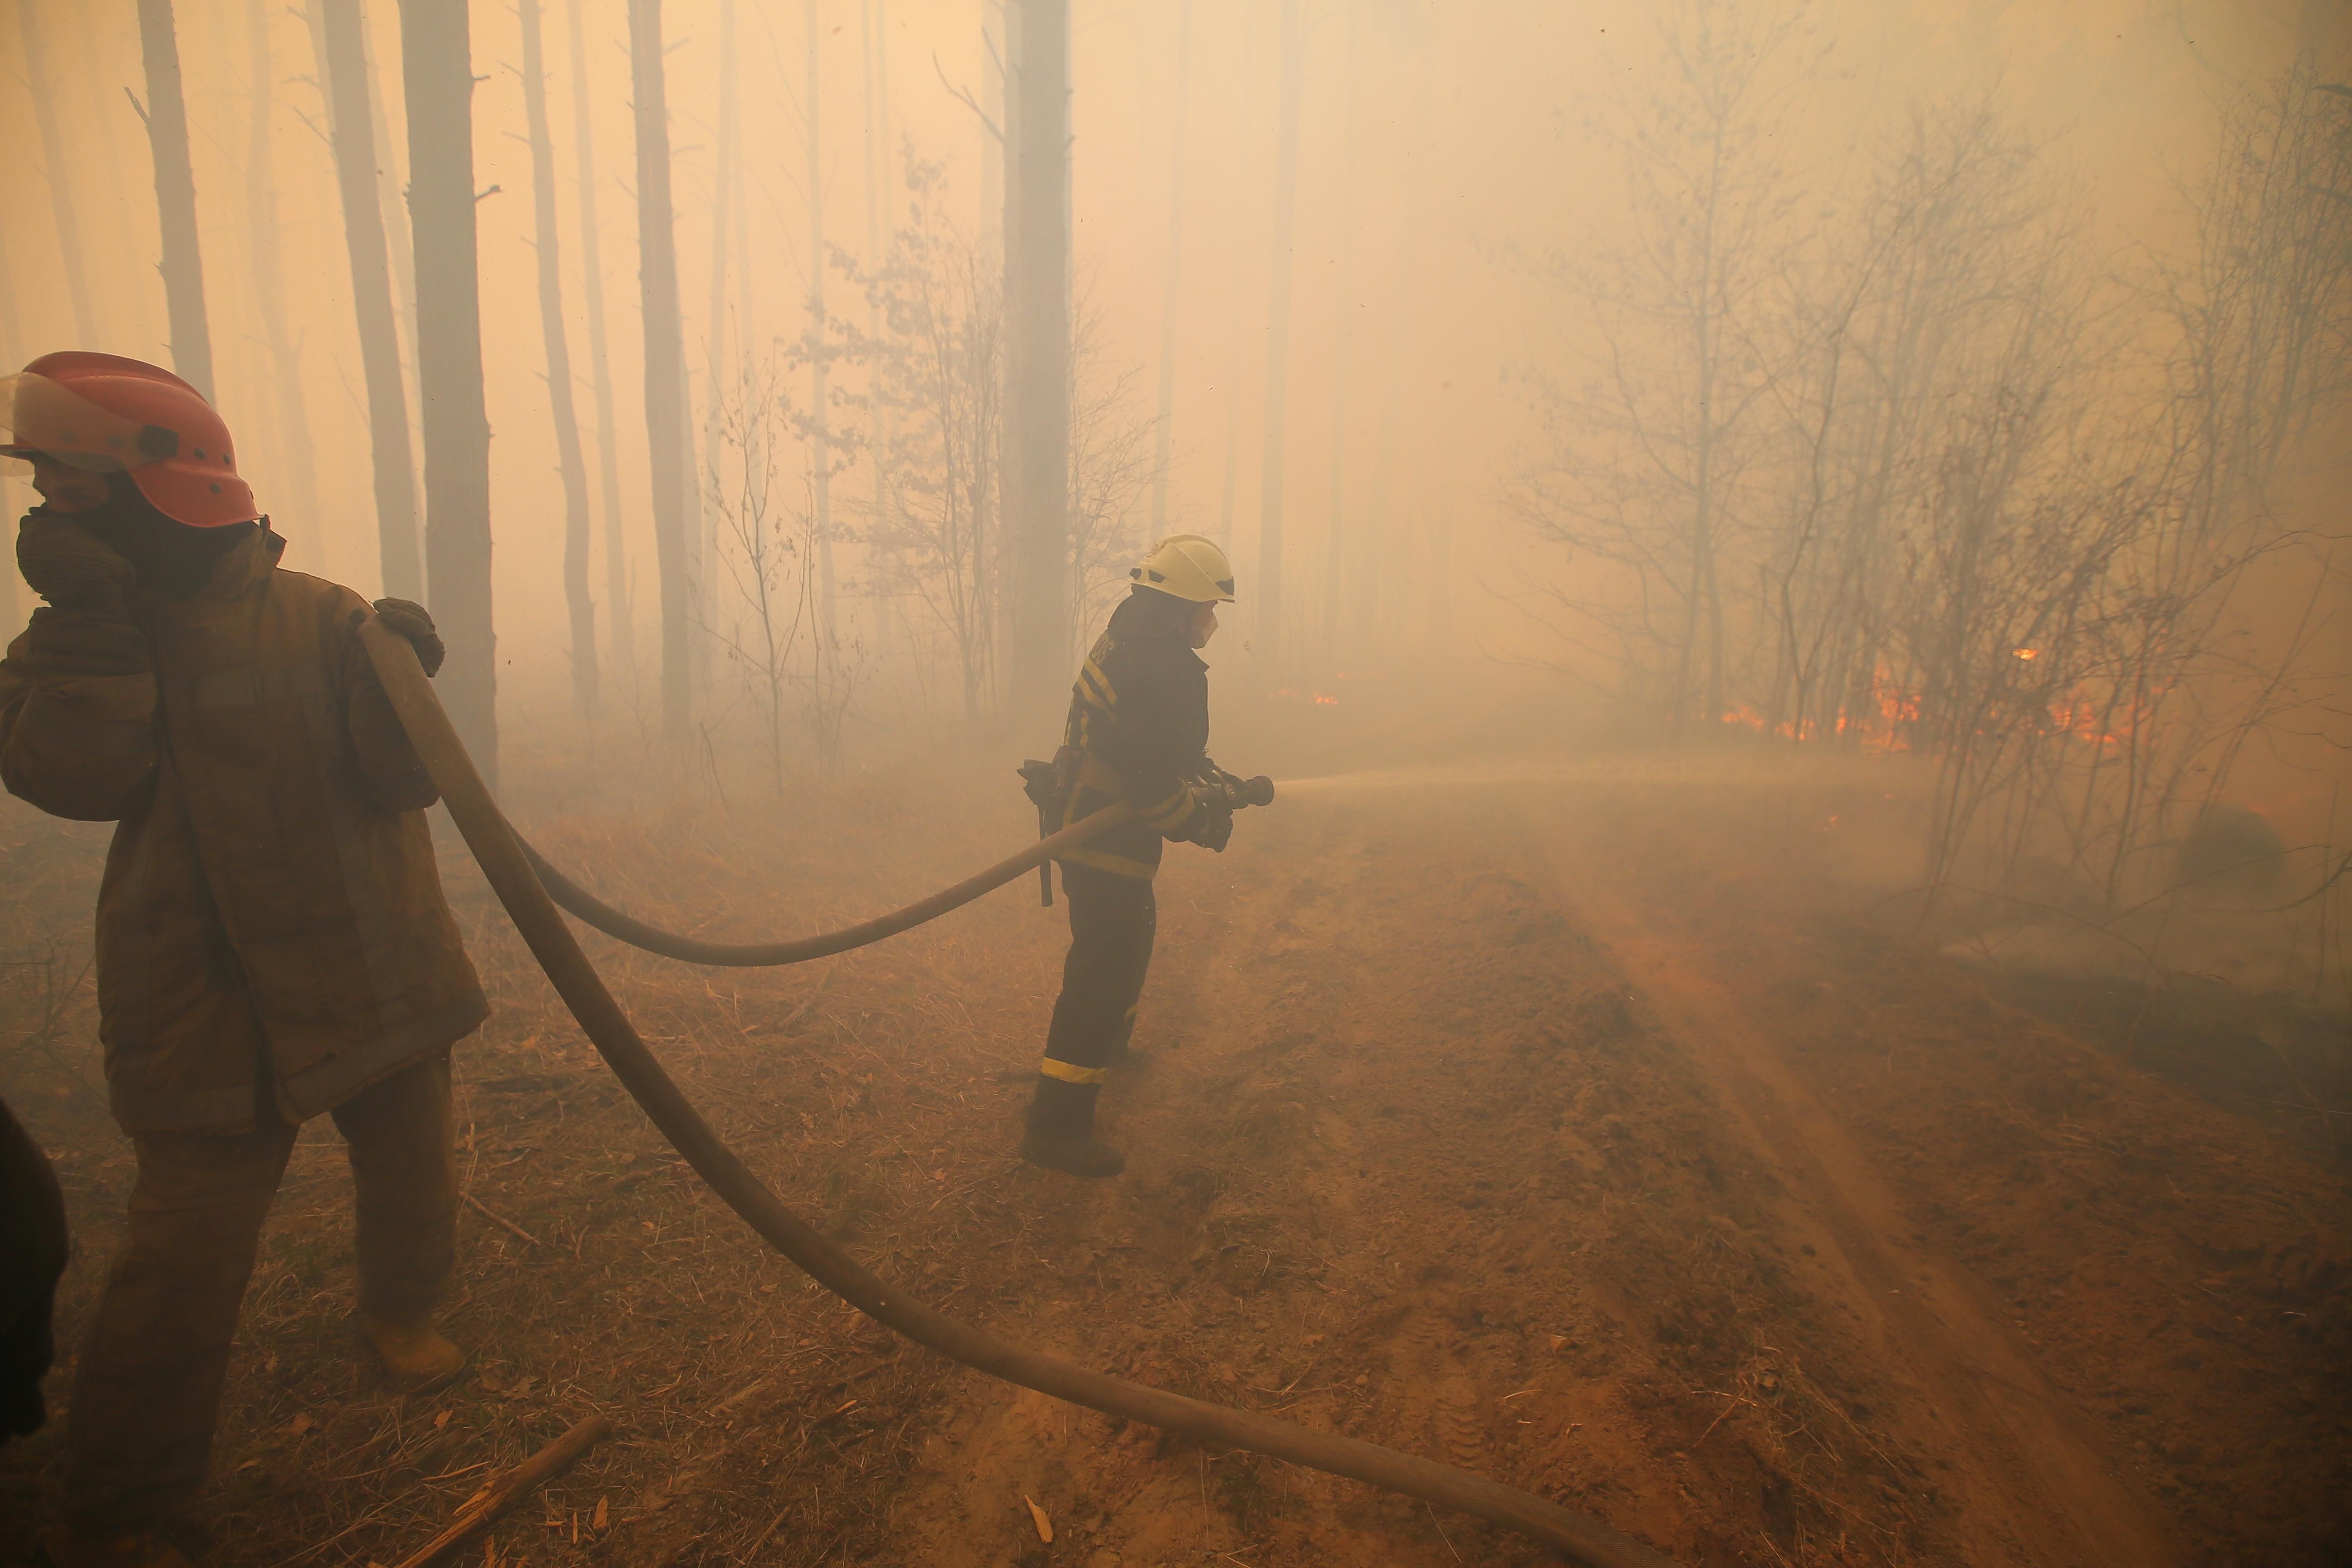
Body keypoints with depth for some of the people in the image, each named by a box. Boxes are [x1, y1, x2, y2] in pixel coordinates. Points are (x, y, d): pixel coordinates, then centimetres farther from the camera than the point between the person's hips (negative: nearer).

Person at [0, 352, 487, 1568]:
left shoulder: (320, 619, -3)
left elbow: (399, 783, -12)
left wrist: (397, 685, -30)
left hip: (372, 972, 1)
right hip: (208, 1001, 0)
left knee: (413, 1173, 17)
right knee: (185, 1259, -1)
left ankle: (397, 1311, 47)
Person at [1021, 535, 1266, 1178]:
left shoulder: (1125, 642, 10)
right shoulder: (1168, 668, -23)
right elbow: (1156, 782, -28)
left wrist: (1220, 783, 14)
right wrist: (1207, 823, -11)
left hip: (1081, 821, 11)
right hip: (1109, 841, -11)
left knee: (1127, 940, 29)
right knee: (1104, 969, -5)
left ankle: (1111, 1035, 52)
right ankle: (1057, 1124, 2)